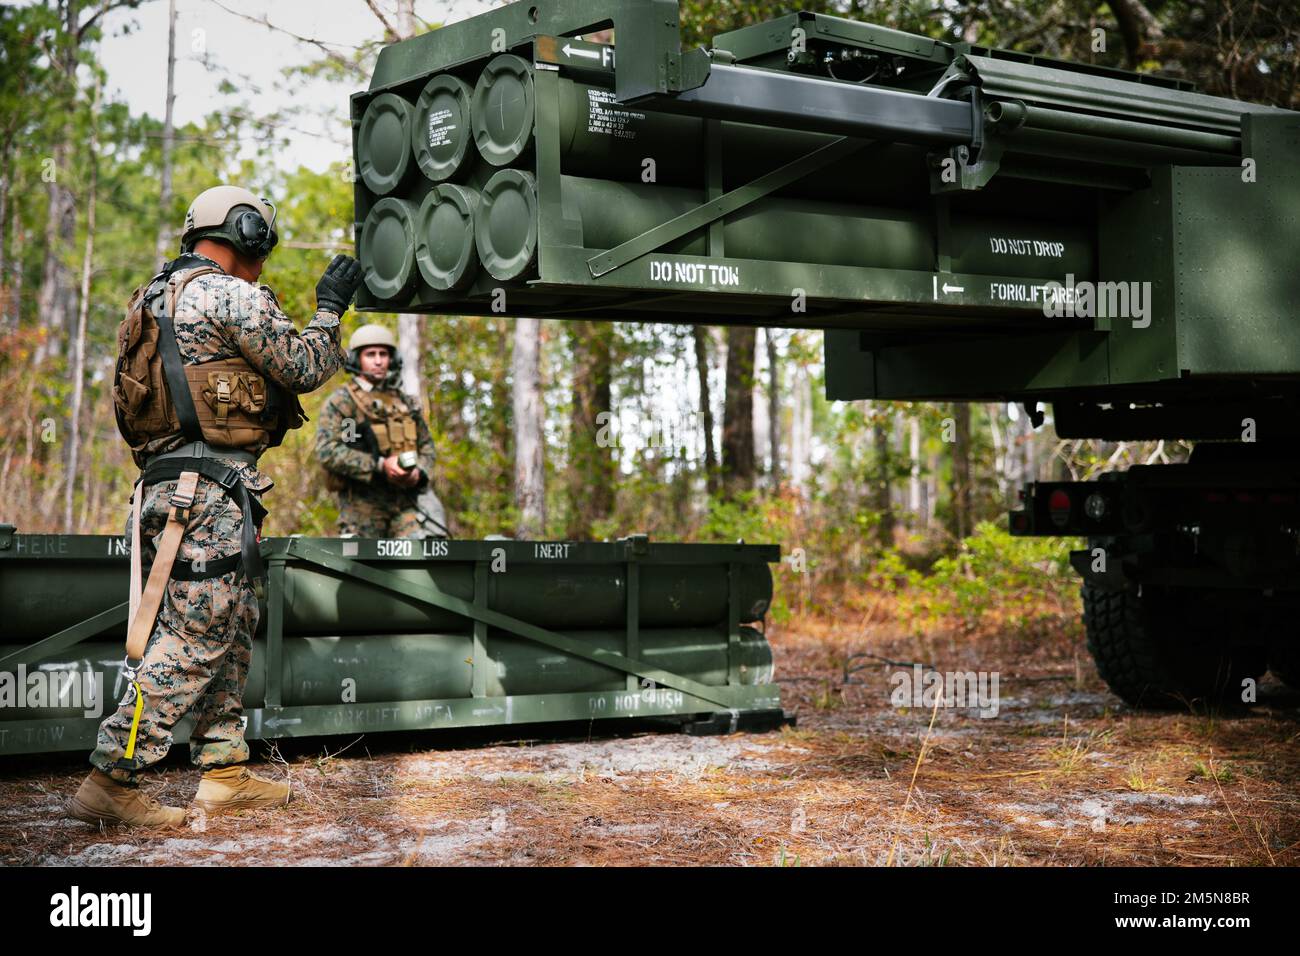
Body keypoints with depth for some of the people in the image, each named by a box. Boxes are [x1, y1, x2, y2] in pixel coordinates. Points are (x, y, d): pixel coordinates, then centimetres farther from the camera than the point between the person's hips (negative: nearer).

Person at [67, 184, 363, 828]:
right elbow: (303, 369, -5)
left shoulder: (160, 296, 21)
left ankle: (224, 773, 19)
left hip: (169, 481, 10)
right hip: (210, 490, -10)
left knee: (231, 631, 15)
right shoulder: (230, 295, -9)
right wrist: (330, 308, 11)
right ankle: (109, 783, -10)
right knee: (192, 638, -9)